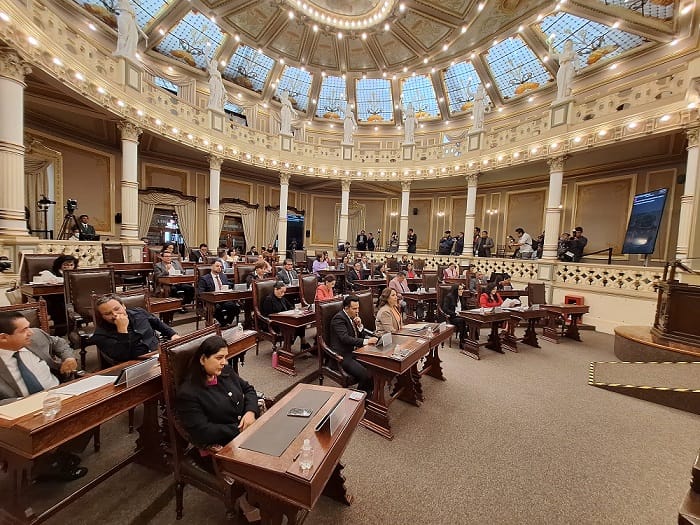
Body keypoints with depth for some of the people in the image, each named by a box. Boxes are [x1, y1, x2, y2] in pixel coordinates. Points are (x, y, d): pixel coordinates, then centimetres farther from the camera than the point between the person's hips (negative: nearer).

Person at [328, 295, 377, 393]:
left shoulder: (353, 317, 11)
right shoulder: (339, 318, -15)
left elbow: (361, 335, 15)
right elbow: (345, 338, -27)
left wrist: (359, 325, -5)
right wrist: (366, 341, -30)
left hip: (353, 352, 8)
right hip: (343, 356, -8)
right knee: (366, 375, -23)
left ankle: (368, 394, 11)